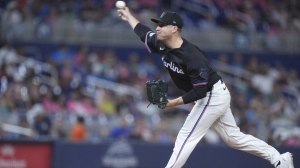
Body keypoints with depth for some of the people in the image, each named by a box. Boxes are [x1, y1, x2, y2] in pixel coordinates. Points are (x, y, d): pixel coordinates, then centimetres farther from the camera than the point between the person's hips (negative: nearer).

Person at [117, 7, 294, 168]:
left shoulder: (193, 56, -30)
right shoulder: (162, 45, -5)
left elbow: (200, 90, -28)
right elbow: (144, 32, 16)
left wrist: (175, 102, -28)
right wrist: (129, 16, 19)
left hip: (212, 96, -9)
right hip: (212, 97, 9)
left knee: (186, 137, -8)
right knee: (233, 137, 13)